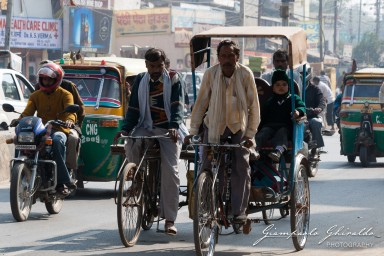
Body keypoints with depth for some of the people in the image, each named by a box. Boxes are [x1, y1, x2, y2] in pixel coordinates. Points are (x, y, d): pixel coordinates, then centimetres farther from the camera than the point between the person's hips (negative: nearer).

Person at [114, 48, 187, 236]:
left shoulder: (173, 79, 2)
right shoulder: (140, 80, 10)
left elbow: (177, 106, -8)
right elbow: (133, 108, 9)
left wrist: (174, 127, -26)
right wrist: (126, 129, -7)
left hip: (168, 130, -3)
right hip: (146, 127, 3)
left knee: (170, 170, -17)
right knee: (130, 146, -31)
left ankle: (169, 219, -14)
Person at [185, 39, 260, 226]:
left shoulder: (246, 74, -14)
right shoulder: (210, 74, -12)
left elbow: (253, 105, -9)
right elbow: (201, 103, -5)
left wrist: (250, 134, -12)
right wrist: (192, 132, -7)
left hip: (239, 126, -1)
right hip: (214, 125, 1)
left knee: (241, 167, -8)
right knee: (207, 166, -5)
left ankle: (239, 210, -1)